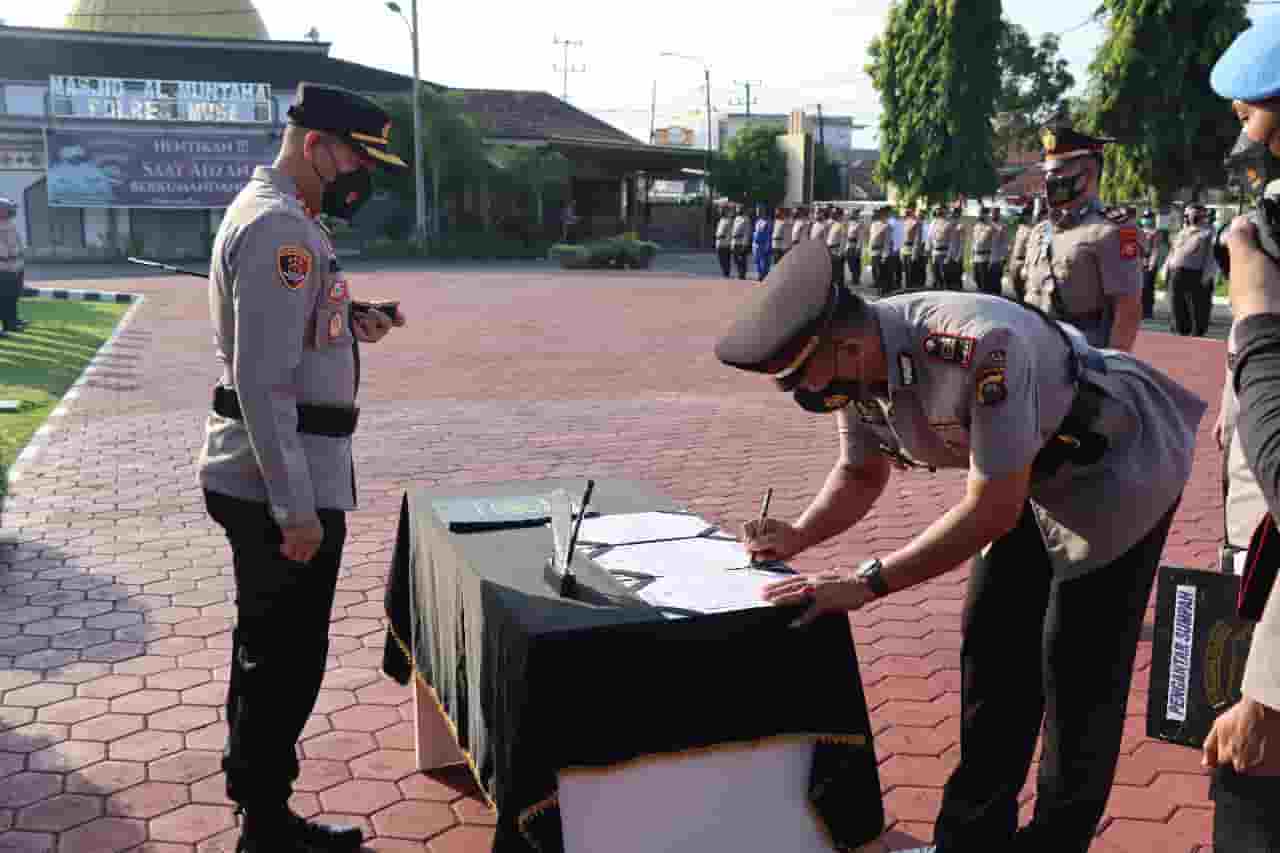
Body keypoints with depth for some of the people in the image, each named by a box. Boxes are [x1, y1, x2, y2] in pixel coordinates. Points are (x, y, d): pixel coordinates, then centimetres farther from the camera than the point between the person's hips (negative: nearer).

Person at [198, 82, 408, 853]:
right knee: (286, 657, 1)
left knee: (270, 648, 19)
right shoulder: (280, 229, -18)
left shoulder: (273, 215, 15)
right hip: (282, 481, -11)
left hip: (272, 478, 11)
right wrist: (297, 508, -24)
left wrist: (350, 326, 9)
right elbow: (262, 380, -24)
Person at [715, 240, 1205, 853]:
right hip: (1033, 475, 7)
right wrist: (799, 535, -16)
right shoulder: (852, 365, -15)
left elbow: (993, 509, -35)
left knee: (1078, 670, -4)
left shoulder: (980, 347, -40)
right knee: (991, 653, 9)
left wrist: (867, 582, -36)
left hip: (1120, 464, -7)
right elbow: (862, 474, 2)